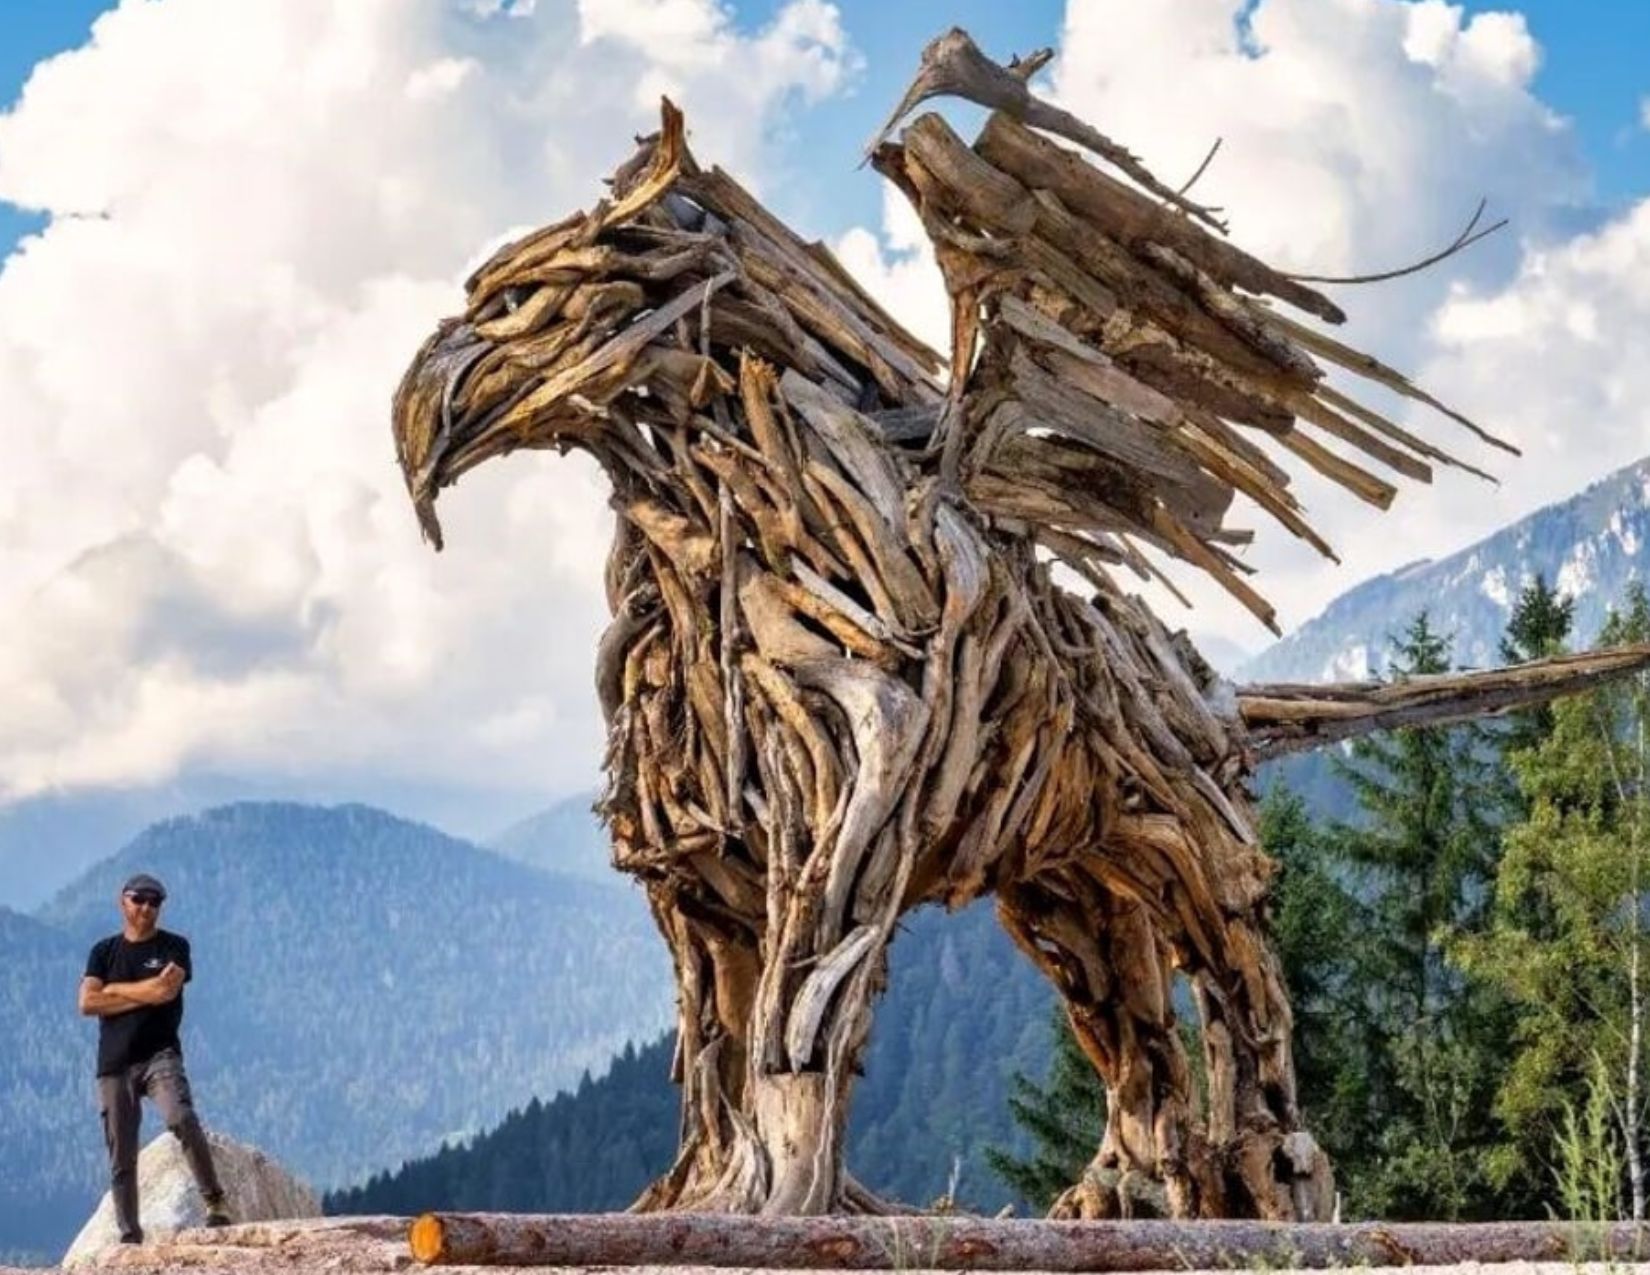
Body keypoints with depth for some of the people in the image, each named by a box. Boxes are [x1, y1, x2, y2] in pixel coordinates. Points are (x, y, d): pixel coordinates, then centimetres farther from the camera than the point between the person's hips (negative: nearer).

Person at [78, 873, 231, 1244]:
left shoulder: (173, 946, 7)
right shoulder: (104, 951, 13)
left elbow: (167, 988, -12)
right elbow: (87, 1003, 0)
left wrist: (114, 990, -1)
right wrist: (145, 996, -5)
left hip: (159, 1056, -3)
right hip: (114, 1063, 3)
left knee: (182, 1119, -28)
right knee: (121, 1156, 1)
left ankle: (215, 1202, -23)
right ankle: (129, 1235, 5)